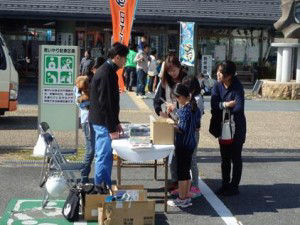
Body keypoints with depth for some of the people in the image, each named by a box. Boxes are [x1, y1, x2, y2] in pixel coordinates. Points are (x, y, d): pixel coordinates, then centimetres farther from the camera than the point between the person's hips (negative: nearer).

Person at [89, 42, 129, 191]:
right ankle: (100, 188, 5)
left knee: (105, 156, 16)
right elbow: (105, 103, -22)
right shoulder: (106, 74, -19)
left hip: (100, 121, 10)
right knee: (104, 156, -3)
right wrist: (112, 128, -19)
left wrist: (116, 123, 18)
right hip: (102, 123, -10)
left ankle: (106, 186, 24)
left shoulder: (108, 71, 13)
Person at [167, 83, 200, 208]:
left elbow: (182, 129, -22)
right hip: (191, 143, 9)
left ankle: (181, 199, 9)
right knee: (186, 170, 16)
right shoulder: (194, 106, 7)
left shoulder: (185, 109, -20)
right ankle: (187, 197, 24)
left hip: (183, 144, -9)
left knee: (181, 171, 1)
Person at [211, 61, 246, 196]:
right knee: (225, 158, 13)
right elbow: (214, 105, -12)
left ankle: (234, 187, 16)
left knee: (235, 158, 6)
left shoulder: (238, 88, -19)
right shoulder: (217, 86, -3)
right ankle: (225, 185, 25)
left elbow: (239, 108, -29)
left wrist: (222, 107, -16)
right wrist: (227, 105, -26)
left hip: (236, 128, -5)